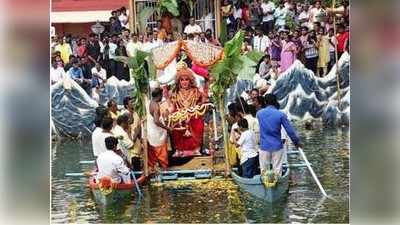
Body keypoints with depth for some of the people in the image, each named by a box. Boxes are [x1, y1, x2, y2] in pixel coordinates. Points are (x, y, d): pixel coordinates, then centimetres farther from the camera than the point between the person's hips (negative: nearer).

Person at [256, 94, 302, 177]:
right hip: (277, 146, -1)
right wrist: (297, 142, 9)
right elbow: (290, 130, -5)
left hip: (264, 147, 2)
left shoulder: (259, 113, 0)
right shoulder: (281, 114, -8)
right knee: (277, 171, 5)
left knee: (264, 170, 9)